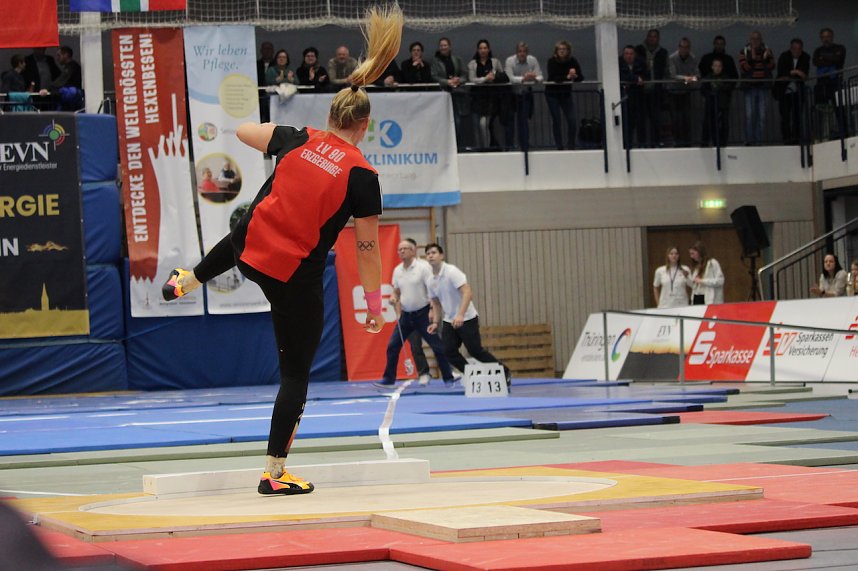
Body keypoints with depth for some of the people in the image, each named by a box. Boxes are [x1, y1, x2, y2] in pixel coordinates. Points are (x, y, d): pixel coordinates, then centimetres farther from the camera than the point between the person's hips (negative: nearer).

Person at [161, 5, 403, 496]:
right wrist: (375, 303, 0)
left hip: (251, 246, 5)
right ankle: (275, 473, 10)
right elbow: (368, 249, -10)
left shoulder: (299, 139, -1)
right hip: (297, 280, -5)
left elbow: (243, 131, 16)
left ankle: (185, 282, 75)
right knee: (296, 373, 8)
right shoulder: (362, 175, -13)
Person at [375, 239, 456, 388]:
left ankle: (448, 378, 5)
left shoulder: (423, 267, -11)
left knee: (437, 346, -3)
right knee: (392, 346, 1)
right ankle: (388, 379, 9)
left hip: (423, 313, -6)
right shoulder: (397, 270, 7)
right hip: (406, 314, 6)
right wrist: (394, 297, 0)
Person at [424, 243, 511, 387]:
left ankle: (505, 373, 10)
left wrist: (460, 315, -38)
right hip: (449, 321, 7)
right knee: (449, 352, -7)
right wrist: (436, 322, 7)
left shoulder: (452, 272, -18)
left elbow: (467, 293, -27)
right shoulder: (431, 281, 5)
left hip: (467, 319, -7)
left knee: (476, 351, -6)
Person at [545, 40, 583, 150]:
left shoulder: (572, 61, -5)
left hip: (566, 94, 3)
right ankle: (559, 147, 3)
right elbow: (552, 78, -25)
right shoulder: (552, 61, -13)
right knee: (556, 120, -4)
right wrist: (567, 77, -32)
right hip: (552, 94, -3)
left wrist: (575, 76, -33)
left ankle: (571, 146, 6)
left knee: (572, 120, -6)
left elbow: (581, 77, -11)